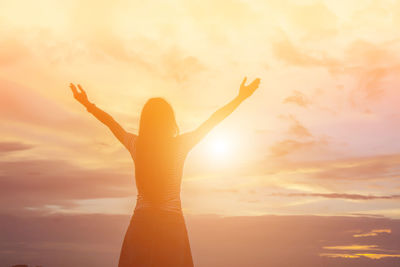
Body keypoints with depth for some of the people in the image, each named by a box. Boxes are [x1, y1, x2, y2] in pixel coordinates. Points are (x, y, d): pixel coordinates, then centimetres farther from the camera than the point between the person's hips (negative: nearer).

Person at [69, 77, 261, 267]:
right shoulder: (180, 145, -3)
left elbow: (109, 121, 17)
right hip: (172, 223, -1)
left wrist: (87, 104, 33)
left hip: (141, 221, 2)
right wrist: (240, 98, 20)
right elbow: (214, 120, 8)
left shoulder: (135, 144, 0)